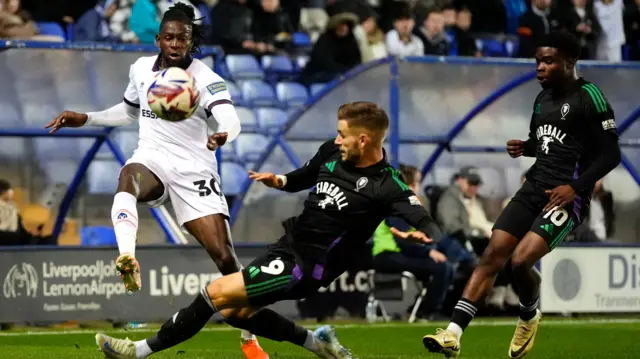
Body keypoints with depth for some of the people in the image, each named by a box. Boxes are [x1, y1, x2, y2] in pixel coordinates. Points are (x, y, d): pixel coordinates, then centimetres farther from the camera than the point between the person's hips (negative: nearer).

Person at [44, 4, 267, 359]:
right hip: (152, 159, 2)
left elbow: (231, 119, -28)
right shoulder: (141, 69, 6)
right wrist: (85, 119, 18)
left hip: (194, 169, -2)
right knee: (128, 177, -38)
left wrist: (223, 134, -51)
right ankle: (127, 260, -61)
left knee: (224, 255, -9)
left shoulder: (207, 80, -10)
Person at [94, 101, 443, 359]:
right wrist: (278, 180, -2)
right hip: (288, 245, 8)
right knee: (239, 312, 16)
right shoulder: (332, 152, 1)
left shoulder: (387, 185, -20)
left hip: (307, 265, -8)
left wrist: (419, 236, -50)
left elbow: (430, 228, -26)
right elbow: (303, 178, 20)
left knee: (217, 293, -13)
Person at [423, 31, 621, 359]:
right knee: (492, 256, -4)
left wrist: (576, 187, -20)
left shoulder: (588, 97, -10)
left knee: (521, 260, -20)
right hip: (534, 187, 8)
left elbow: (610, 153, -11)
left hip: (566, 196, -8)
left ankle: (529, 317, 12)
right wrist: (523, 147, 6)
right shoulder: (543, 97, 14)